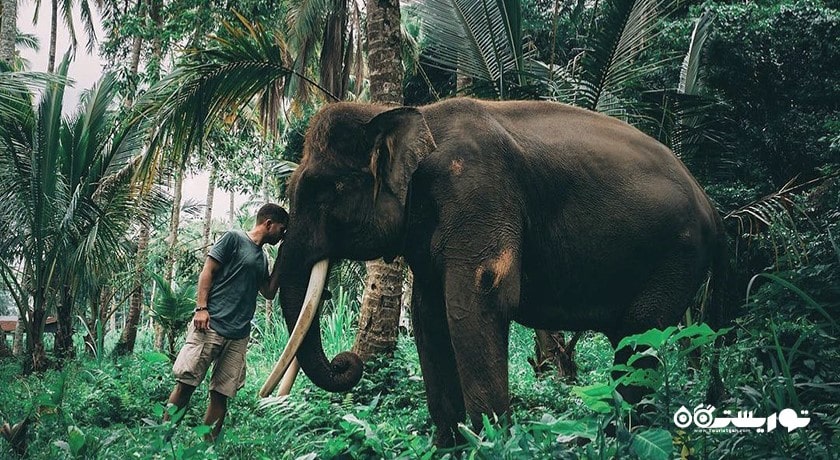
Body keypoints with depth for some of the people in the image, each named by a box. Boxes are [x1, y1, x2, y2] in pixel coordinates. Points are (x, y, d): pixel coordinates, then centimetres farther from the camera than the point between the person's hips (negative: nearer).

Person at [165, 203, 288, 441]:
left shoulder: (262, 258, 23)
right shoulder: (234, 239, 2)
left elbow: (269, 293, 24)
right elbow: (207, 272, -3)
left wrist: (281, 258, 18)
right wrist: (201, 307, -14)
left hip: (238, 335, 7)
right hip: (211, 324, -7)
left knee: (222, 393, 0)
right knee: (186, 382, -10)